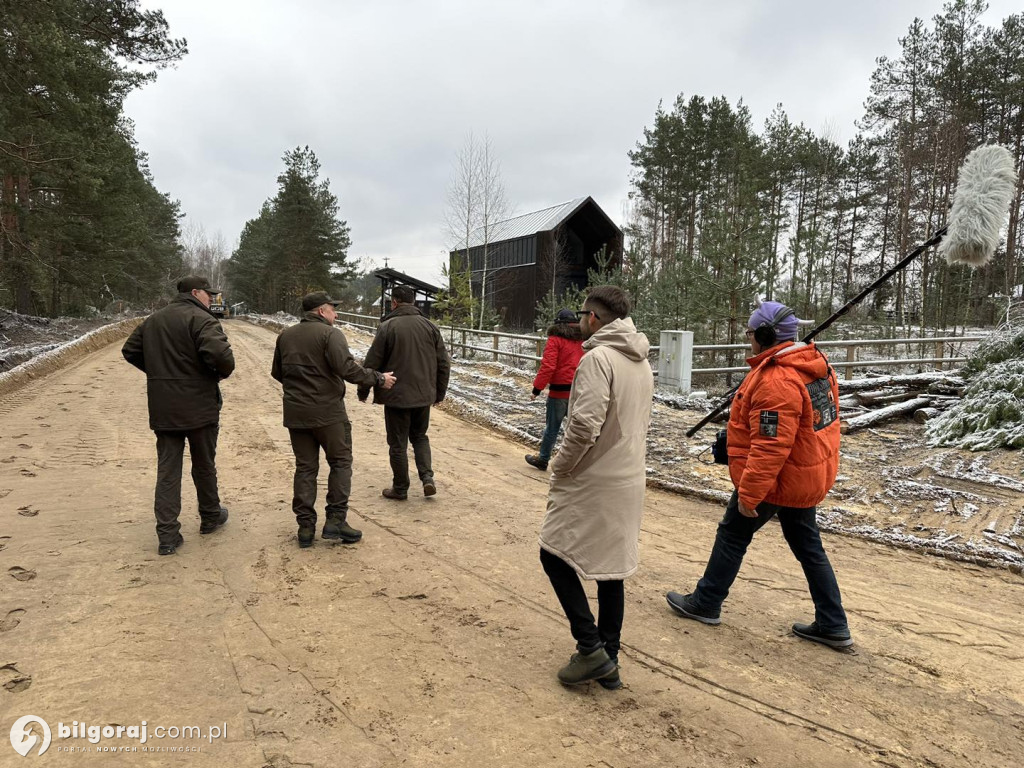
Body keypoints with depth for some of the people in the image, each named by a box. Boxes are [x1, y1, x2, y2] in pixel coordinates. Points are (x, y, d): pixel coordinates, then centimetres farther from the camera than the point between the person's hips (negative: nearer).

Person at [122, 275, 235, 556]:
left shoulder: (153, 320, 12)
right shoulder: (201, 319, -14)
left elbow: (129, 350, 20)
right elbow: (220, 354, -29)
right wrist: (223, 372, -8)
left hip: (162, 409, 6)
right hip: (198, 407, -5)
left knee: (167, 470, 7)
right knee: (204, 465, 13)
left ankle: (167, 534, 5)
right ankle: (210, 517, 31)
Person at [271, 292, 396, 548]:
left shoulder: (285, 336, 10)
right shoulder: (330, 334, -11)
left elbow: (277, 373, 17)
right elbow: (347, 368, -22)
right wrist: (379, 378, -13)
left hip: (296, 412, 6)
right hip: (328, 412, -6)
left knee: (305, 467, 11)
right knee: (340, 462, 8)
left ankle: (305, 526, 12)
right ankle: (335, 520, 4)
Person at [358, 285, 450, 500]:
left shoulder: (388, 327, -10)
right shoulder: (430, 326, 3)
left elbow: (372, 363, -9)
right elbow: (444, 364, 6)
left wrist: (363, 391, 6)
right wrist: (439, 393, 16)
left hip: (396, 396, -4)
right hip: (424, 395, 4)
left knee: (398, 443, 8)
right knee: (420, 436, 21)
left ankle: (400, 488, 18)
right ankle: (427, 477, 7)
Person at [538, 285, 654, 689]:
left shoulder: (598, 358, -18)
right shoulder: (642, 362, 10)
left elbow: (585, 426, -25)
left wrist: (559, 468, -11)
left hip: (593, 483, -8)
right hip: (629, 481, 9)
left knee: (555, 555, 6)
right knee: (612, 570, 15)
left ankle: (591, 649, 5)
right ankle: (608, 660, 24)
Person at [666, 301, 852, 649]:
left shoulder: (777, 381, -27)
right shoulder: (816, 364, 4)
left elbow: (771, 447, -30)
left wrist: (749, 494, -25)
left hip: (775, 478, -9)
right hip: (807, 476, 9)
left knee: (732, 535, 9)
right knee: (808, 546, 18)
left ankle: (705, 603, 24)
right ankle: (833, 625, 25)